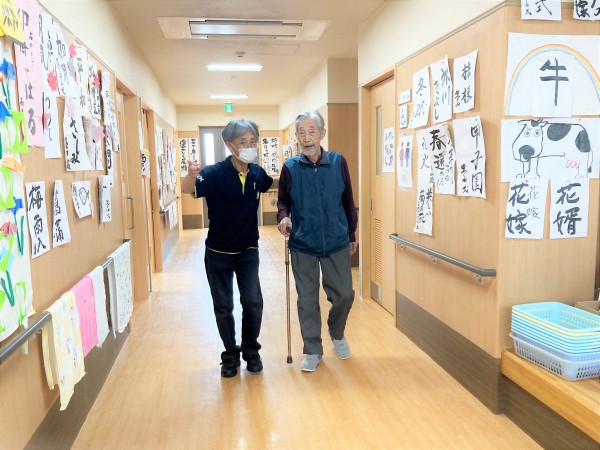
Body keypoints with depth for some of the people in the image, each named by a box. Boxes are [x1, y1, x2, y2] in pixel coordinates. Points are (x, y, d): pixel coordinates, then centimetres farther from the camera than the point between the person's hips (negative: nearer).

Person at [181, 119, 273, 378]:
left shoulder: (257, 173, -6)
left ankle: (251, 352, 23)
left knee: (253, 302, -1)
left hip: (248, 250, 2)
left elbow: (275, 185, 16)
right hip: (218, 252, -2)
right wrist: (191, 176, -57)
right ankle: (230, 355, 28)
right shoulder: (215, 173, -18)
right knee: (223, 307, 9)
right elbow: (187, 190, -36)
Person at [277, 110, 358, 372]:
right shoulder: (290, 168, -5)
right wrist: (283, 217, -18)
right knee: (307, 299, 7)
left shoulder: (338, 163, -4)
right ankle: (313, 351, 25)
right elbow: (283, 201, 4)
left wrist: (352, 234, 11)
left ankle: (337, 333, 38)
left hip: (336, 243, 1)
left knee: (344, 294, 6)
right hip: (303, 245, 0)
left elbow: (348, 201, 5)